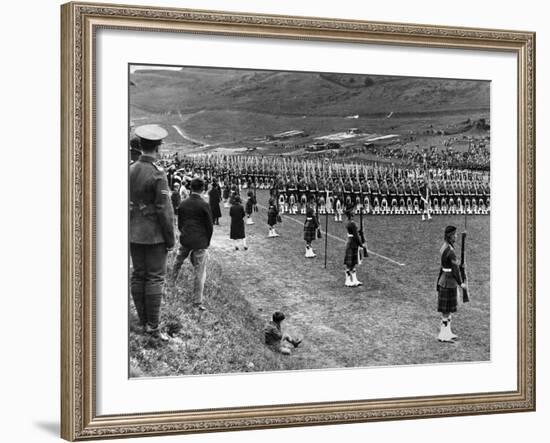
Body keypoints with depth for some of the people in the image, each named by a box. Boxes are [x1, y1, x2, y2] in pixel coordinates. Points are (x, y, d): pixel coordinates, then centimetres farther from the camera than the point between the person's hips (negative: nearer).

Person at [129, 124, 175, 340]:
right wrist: (170, 238, -8)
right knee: (155, 278, -2)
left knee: (138, 276, 11)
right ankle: (153, 325, -1)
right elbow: (164, 210, -16)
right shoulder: (157, 174, -16)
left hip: (134, 234, 6)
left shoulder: (130, 171, 3)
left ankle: (144, 321, 19)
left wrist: (126, 232, 17)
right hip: (154, 234, -6)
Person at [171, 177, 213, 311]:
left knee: (178, 262, 28)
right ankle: (197, 301, 5)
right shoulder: (204, 205, -10)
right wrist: (207, 242, 10)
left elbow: (179, 224, 10)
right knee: (199, 272, 2)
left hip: (185, 240, 4)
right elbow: (210, 226, -5)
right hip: (200, 242, -4)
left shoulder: (183, 204, 2)